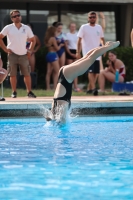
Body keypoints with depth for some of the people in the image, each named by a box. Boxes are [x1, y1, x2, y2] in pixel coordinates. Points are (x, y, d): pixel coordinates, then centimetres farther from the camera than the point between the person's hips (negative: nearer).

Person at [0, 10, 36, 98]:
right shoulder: (8, 28, 0)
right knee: (13, 74, 1)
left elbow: (33, 40, 13)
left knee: (27, 74, 1)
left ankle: (29, 92, 5)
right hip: (12, 54, -1)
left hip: (23, 55, 1)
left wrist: (30, 50, 2)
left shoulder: (26, 28, 5)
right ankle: (14, 92, 7)